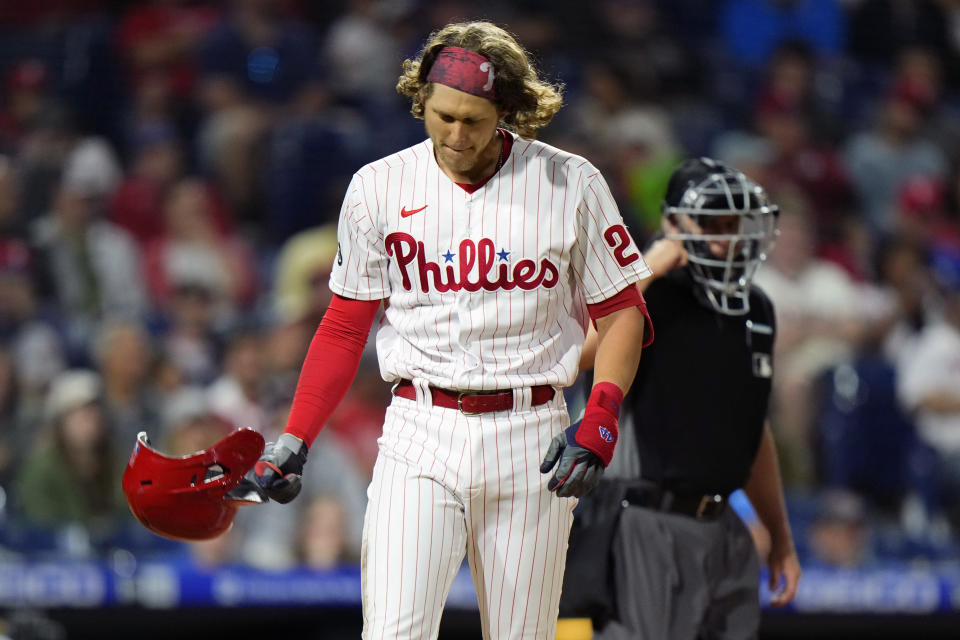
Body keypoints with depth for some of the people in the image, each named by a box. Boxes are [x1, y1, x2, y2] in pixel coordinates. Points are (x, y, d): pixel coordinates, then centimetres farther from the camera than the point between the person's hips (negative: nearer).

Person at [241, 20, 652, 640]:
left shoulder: (571, 184, -1)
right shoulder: (379, 187, 2)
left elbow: (622, 312, 5)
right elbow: (345, 326, 9)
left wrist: (600, 420, -10)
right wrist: (293, 442, 0)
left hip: (530, 439, 0)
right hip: (420, 437, 0)